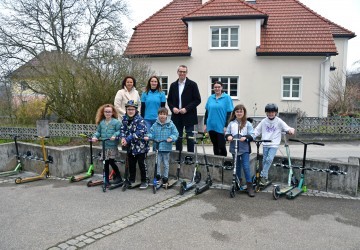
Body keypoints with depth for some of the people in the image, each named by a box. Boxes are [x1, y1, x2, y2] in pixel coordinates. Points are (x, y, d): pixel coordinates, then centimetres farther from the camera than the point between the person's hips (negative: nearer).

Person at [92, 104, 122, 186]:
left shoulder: (116, 122, -7)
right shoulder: (101, 122, 8)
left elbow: (119, 131, -11)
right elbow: (98, 131, 12)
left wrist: (115, 135, -27)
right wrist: (95, 136, -6)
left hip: (112, 146, -5)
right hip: (104, 146, 5)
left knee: (111, 162, -7)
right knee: (105, 163, 9)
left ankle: (118, 177, 12)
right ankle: (106, 180, 19)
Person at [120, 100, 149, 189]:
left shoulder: (139, 119, -17)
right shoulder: (125, 118, 2)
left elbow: (140, 132, -23)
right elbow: (123, 129, 4)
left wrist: (128, 139, -25)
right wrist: (123, 137, -17)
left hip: (140, 146, -6)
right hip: (130, 146, 6)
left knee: (141, 164, 1)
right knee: (131, 164, 16)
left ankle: (144, 181, 14)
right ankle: (131, 180, 30)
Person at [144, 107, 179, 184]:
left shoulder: (171, 124, -5)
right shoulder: (155, 125, 2)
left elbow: (175, 133, -7)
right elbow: (152, 133, 4)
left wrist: (171, 138, -24)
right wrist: (148, 137, -15)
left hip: (166, 148, -1)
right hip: (157, 148, 1)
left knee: (166, 163, 12)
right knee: (157, 163, 5)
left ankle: (165, 176, 26)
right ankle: (158, 174, 22)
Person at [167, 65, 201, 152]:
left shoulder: (192, 84, -1)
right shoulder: (173, 85, 11)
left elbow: (197, 100, -5)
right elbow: (169, 100, 14)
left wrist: (186, 109, -14)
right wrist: (173, 108, -6)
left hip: (189, 116, -3)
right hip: (176, 116, 4)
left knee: (190, 138, 1)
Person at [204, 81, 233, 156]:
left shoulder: (227, 97, -3)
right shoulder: (210, 98, 9)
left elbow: (229, 113, -6)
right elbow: (207, 112, 13)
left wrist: (226, 126, -11)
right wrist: (205, 124, 8)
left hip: (221, 127, -4)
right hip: (211, 126, 4)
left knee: (221, 146, -3)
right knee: (215, 146, 12)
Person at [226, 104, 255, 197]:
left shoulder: (247, 124, -1)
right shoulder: (231, 124, 5)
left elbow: (252, 135, -4)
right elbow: (227, 133, 5)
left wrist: (246, 137, -23)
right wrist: (228, 136, -17)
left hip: (245, 149, -2)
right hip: (234, 149, 3)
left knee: (246, 167, -6)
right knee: (237, 167, 15)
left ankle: (249, 186, 2)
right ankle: (239, 183, 33)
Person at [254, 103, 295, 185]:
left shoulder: (279, 121, -1)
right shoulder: (264, 121, 4)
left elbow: (287, 128, -5)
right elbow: (257, 130, 6)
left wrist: (291, 130, -28)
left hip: (274, 145, -2)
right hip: (265, 144, 2)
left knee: (269, 159, -18)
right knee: (265, 160, 6)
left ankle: (263, 175, -7)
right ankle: (265, 177, 20)